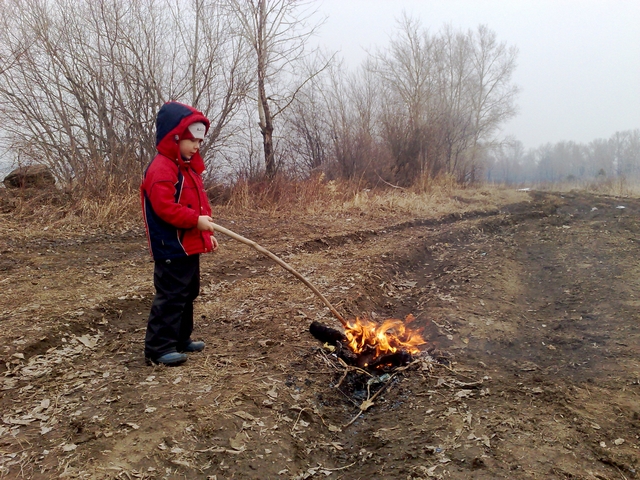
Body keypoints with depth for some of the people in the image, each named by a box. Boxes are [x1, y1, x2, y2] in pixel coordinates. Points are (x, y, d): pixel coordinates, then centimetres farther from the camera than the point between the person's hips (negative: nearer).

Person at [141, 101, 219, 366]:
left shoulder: (189, 167, 17)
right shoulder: (161, 169, -16)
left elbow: (199, 204, 21)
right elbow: (165, 207, -26)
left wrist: (207, 233, 17)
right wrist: (196, 220, -25)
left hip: (190, 246, 11)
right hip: (172, 249, -11)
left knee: (188, 294, 17)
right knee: (171, 297, -6)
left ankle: (180, 339, 29)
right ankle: (159, 347, 4)